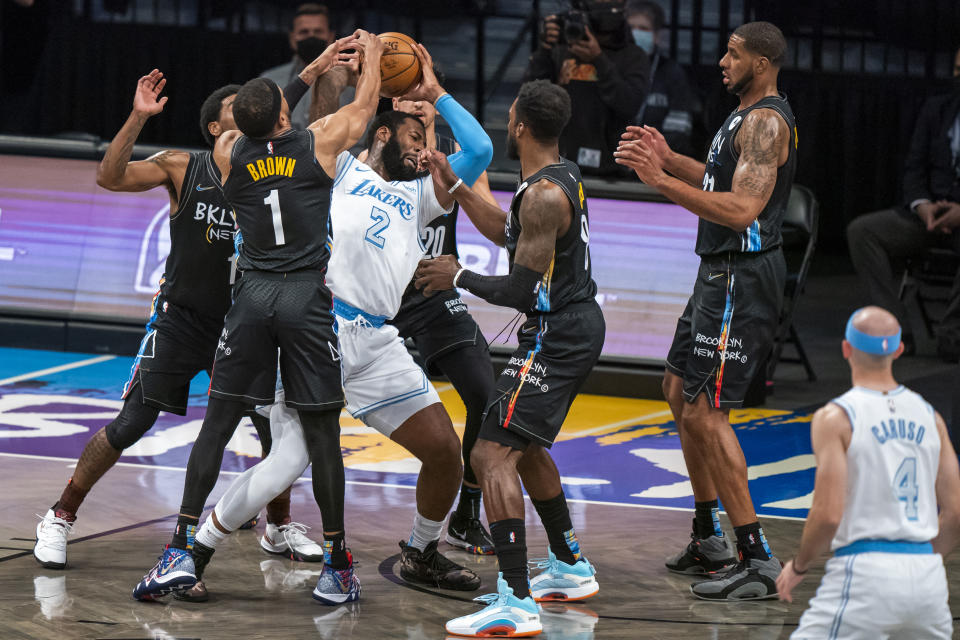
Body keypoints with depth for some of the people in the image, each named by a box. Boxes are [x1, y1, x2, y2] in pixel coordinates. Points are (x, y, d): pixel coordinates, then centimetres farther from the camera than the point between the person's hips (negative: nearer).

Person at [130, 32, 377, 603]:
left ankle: (184, 550, -1)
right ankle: (338, 563, 6)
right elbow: (366, 103, 16)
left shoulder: (229, 154, 3)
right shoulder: (320, 143, -4)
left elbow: (266, 125, 26)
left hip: (253, 295, 2)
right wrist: (371, 51, 36)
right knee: (321, 430, 2)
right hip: (307, 297, -2)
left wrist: (319, 65, 35)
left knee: (217, 423, 6)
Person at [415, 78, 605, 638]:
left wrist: (458, 277, -8)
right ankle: (570, 568, 40)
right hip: (579, 322, 11)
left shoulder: (544, 195, -23)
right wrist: (453, 185, 23)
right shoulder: (565, 174, 9)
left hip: (556, 337, -11)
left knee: (492, 455, -15)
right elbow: (508, 233, 24)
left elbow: (519, 292, -23)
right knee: (525, 448, 28)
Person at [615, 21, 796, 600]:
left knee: (705, 411, -13)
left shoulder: (767, 121, -19)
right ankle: (709, 540, 28)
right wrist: (670, 160, 17)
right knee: (680, 391, 19)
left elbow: (741, 209, -28)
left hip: (742, 279, -11)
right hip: (723, 274, 11)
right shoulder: (748, 116, 15)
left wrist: (663, 181, -27)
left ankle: (758, 560, -13)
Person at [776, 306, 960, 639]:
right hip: (927, 576, 5)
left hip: (865, 574, -5)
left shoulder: (836, 418, -5)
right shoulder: (928, 416, 11)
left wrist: (798, 566, 5)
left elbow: (828, 515, -12)